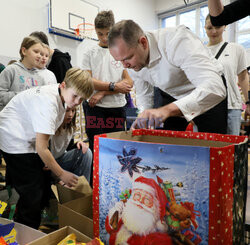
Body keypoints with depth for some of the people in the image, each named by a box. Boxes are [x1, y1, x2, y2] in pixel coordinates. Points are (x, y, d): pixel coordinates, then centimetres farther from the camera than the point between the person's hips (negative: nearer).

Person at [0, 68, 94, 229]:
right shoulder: (48, 102, -30)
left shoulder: (62, 97, -2)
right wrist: (61, 174, -17)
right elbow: (41, 148, -27)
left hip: (29, 140, 9)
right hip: (15, 142, -9)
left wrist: (48, 160, -2)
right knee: (32, 194, -6)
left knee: (44, 187, 13)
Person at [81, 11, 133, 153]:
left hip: (118, 108, 1)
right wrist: (113, 86, -13)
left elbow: (129, 83, -3)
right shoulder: (90, 54, 8)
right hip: (95, 109, 0)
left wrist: (103, 92, -11)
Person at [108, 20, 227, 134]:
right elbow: (143, 95, 3)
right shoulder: (133, 60, -14)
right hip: (174, 98, 5)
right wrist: (143, 120, -16)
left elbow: (214, 88, -45)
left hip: (211, 98, -4)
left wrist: (167, 110, -57)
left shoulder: (177, 39, -34)